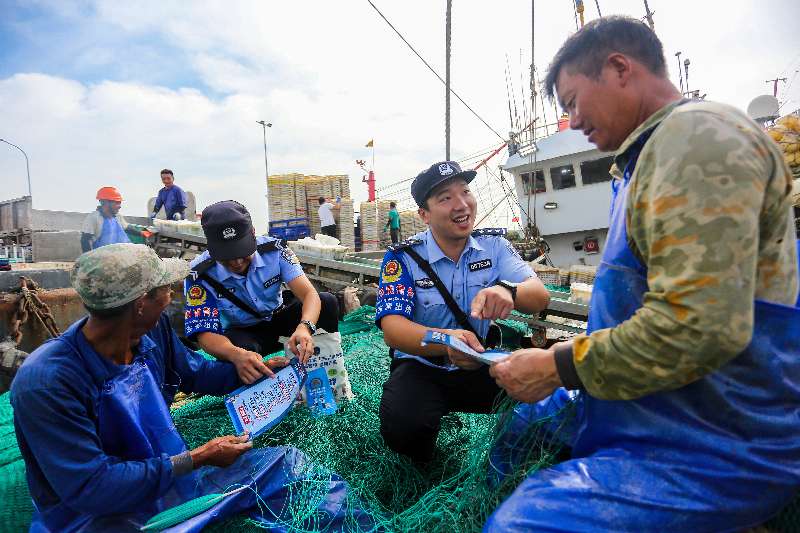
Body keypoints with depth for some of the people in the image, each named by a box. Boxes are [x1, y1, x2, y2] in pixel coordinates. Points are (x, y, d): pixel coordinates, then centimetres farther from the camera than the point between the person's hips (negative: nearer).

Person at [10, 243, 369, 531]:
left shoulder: (153, 332, -8)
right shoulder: (47, 382, -27)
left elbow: (196, 373, 11)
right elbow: (91, 488, -26)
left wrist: (266, 367, 8)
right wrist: (198, 459, -21)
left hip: (171, 477, 6)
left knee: (290, 464, -2)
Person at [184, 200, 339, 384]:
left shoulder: (273, 249, -22)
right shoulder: (199, 275, -25)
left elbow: (309, 294, -29)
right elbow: (205, 334, -28)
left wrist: (304, 327, -53)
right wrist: (236, 355, -52)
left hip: (278, 318, 2)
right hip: (242, 334, -2)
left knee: (327, 302, -23)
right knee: (236, 344, -39)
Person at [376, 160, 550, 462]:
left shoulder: (494, 245, -1)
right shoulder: (402, 258, -10)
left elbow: (539, 296, -13)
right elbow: (392, 328, -22)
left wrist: (508, 290, -38)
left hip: (484, 365, 3)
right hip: (422, 368, -2)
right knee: (402, 427, -31)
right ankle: (423, 465, 8)